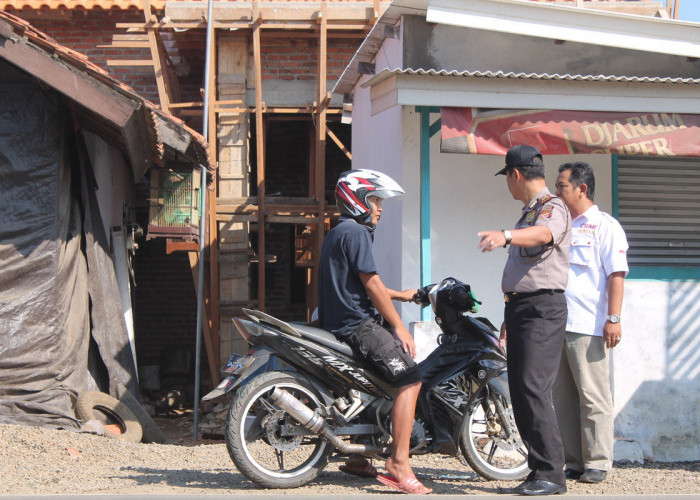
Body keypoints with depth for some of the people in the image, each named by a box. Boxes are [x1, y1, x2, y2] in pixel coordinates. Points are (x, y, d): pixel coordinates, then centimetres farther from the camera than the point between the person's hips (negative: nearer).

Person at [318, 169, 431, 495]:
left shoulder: (336, 234, 22)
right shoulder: (356, 232, -11)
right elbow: (372, 285, -15)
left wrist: (400, 295, 36)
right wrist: (399, 326, -11)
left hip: (337, 324, 11)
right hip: (357, 325, -11)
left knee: (375, 379, 26)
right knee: (409, 379, -19)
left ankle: (357, 459, 29)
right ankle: (398, 462, -25)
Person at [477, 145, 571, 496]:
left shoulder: (553, 208, -8)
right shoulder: (528, 213, 23)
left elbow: (543, 233, -33)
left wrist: (505, 236, -52)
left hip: (543, 309, -10)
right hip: (520, 308, 10)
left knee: (534, 389, -17)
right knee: (519, 391, 7)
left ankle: (551, 474, -15)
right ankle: (539, 471, 11)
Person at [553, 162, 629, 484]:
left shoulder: (604, 226, 0)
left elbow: (616, 275, -7)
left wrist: (613, 318, -16)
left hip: (588, 328, -7)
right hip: (555, 325, 7)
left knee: (593, 398, -5)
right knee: (563, 398, 7)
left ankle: (597, 464, -1)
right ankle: (573, 462, 12)